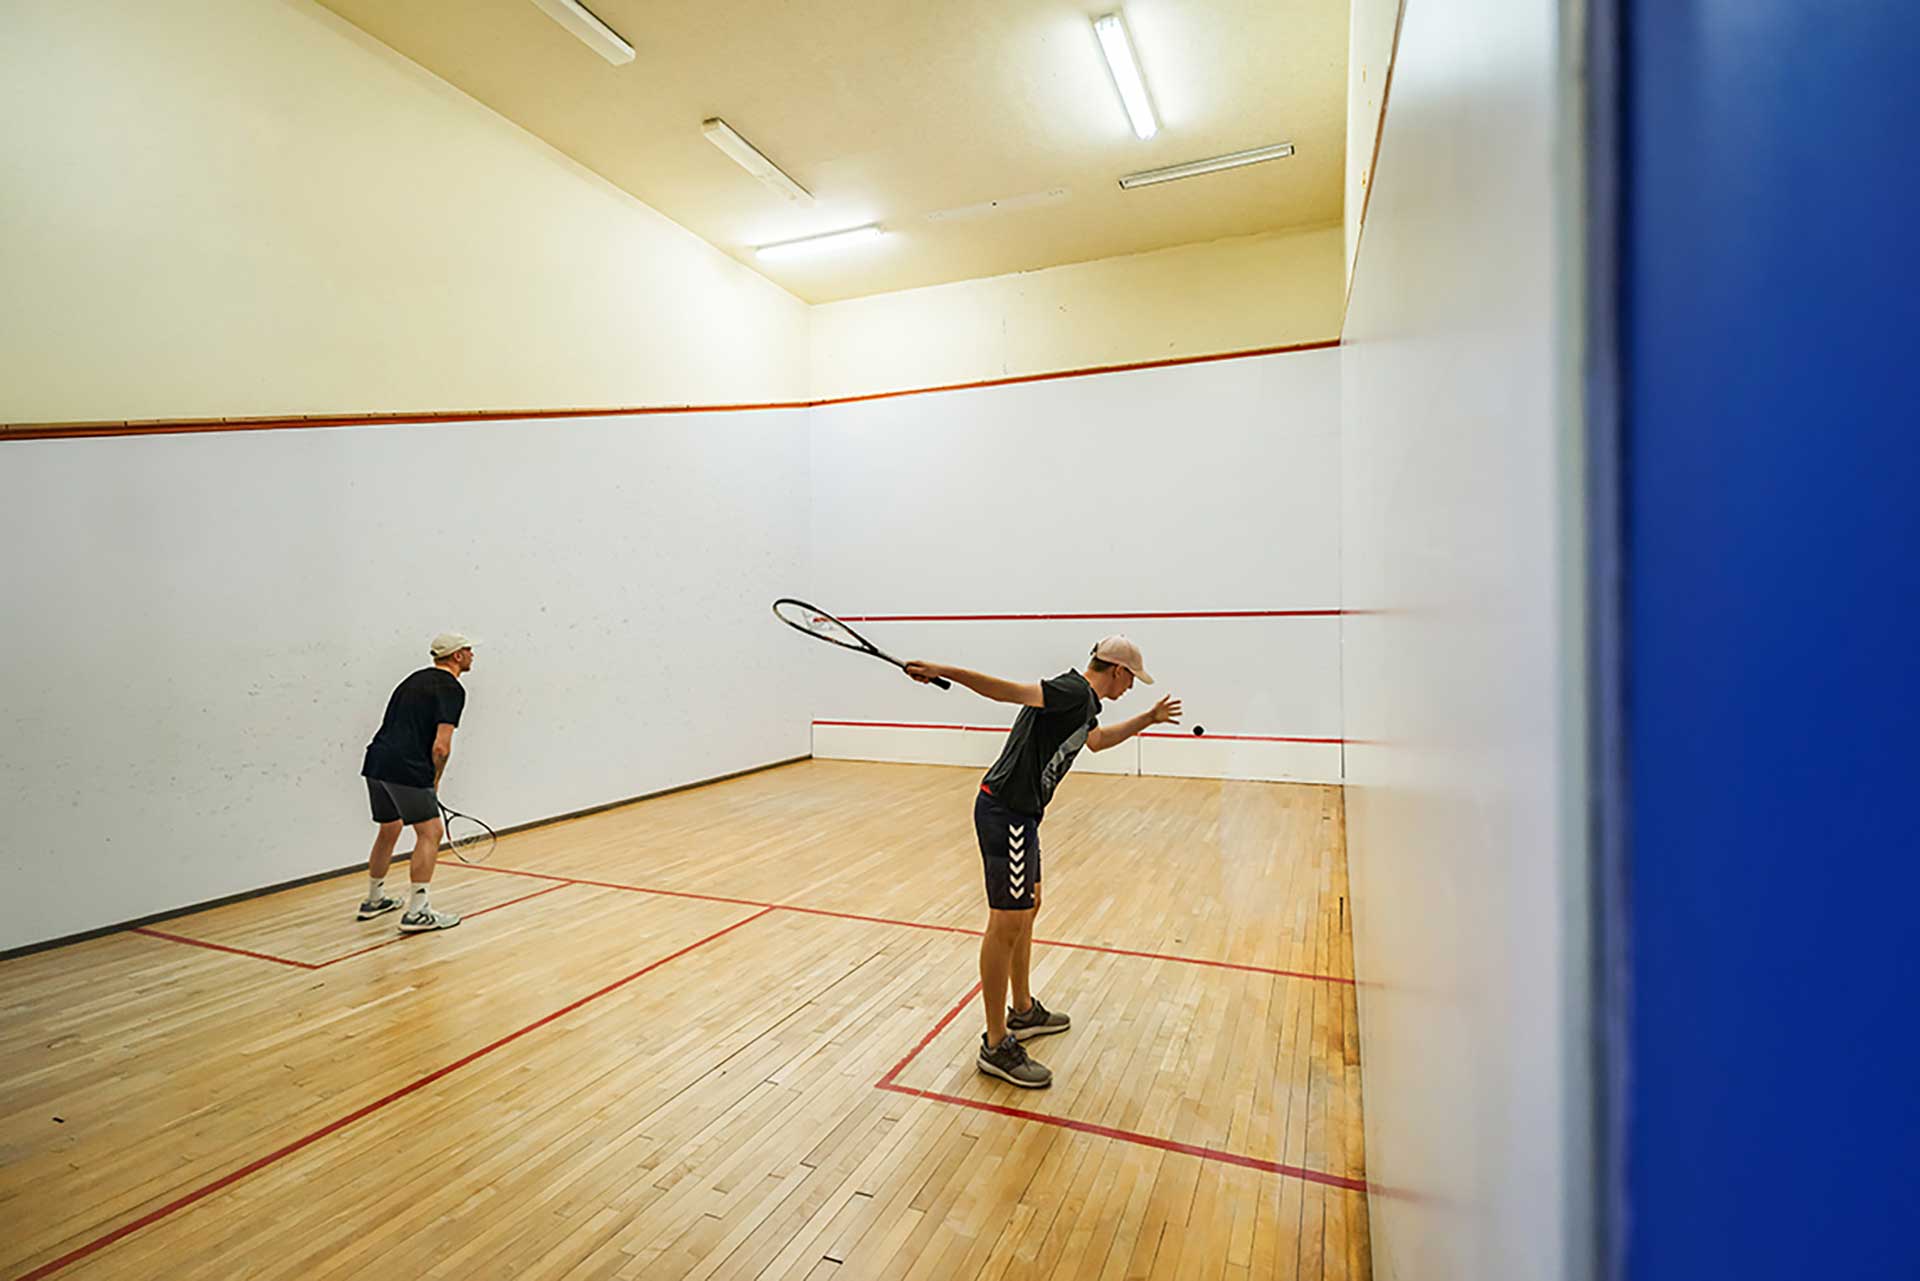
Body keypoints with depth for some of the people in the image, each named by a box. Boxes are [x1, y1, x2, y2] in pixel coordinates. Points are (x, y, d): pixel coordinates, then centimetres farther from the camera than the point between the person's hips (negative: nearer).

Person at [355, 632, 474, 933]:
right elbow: (441, 747, -16)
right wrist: (434, 782, 0)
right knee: (430, 832, -2)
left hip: (376, 761, 9)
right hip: (406, 769, -9)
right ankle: (416, 912, -3)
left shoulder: (416, 679, 19)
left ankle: (374, 900, 39)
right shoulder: (451, 689, -8)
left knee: (389, 830, 24)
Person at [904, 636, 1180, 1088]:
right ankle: (996, 1046, 7)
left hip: (1020, 813, 11)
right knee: (1007, 924, -4)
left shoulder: (1083, 704, 16)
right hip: (1006, 812, -11)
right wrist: (945, 671, -41)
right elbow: (1011, 691, -29)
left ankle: (1023, 1012, 38)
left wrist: (1147, 719, 44)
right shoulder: (1073, 690, -15)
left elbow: (1096, 739, 37)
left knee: (1026, 908, 21)